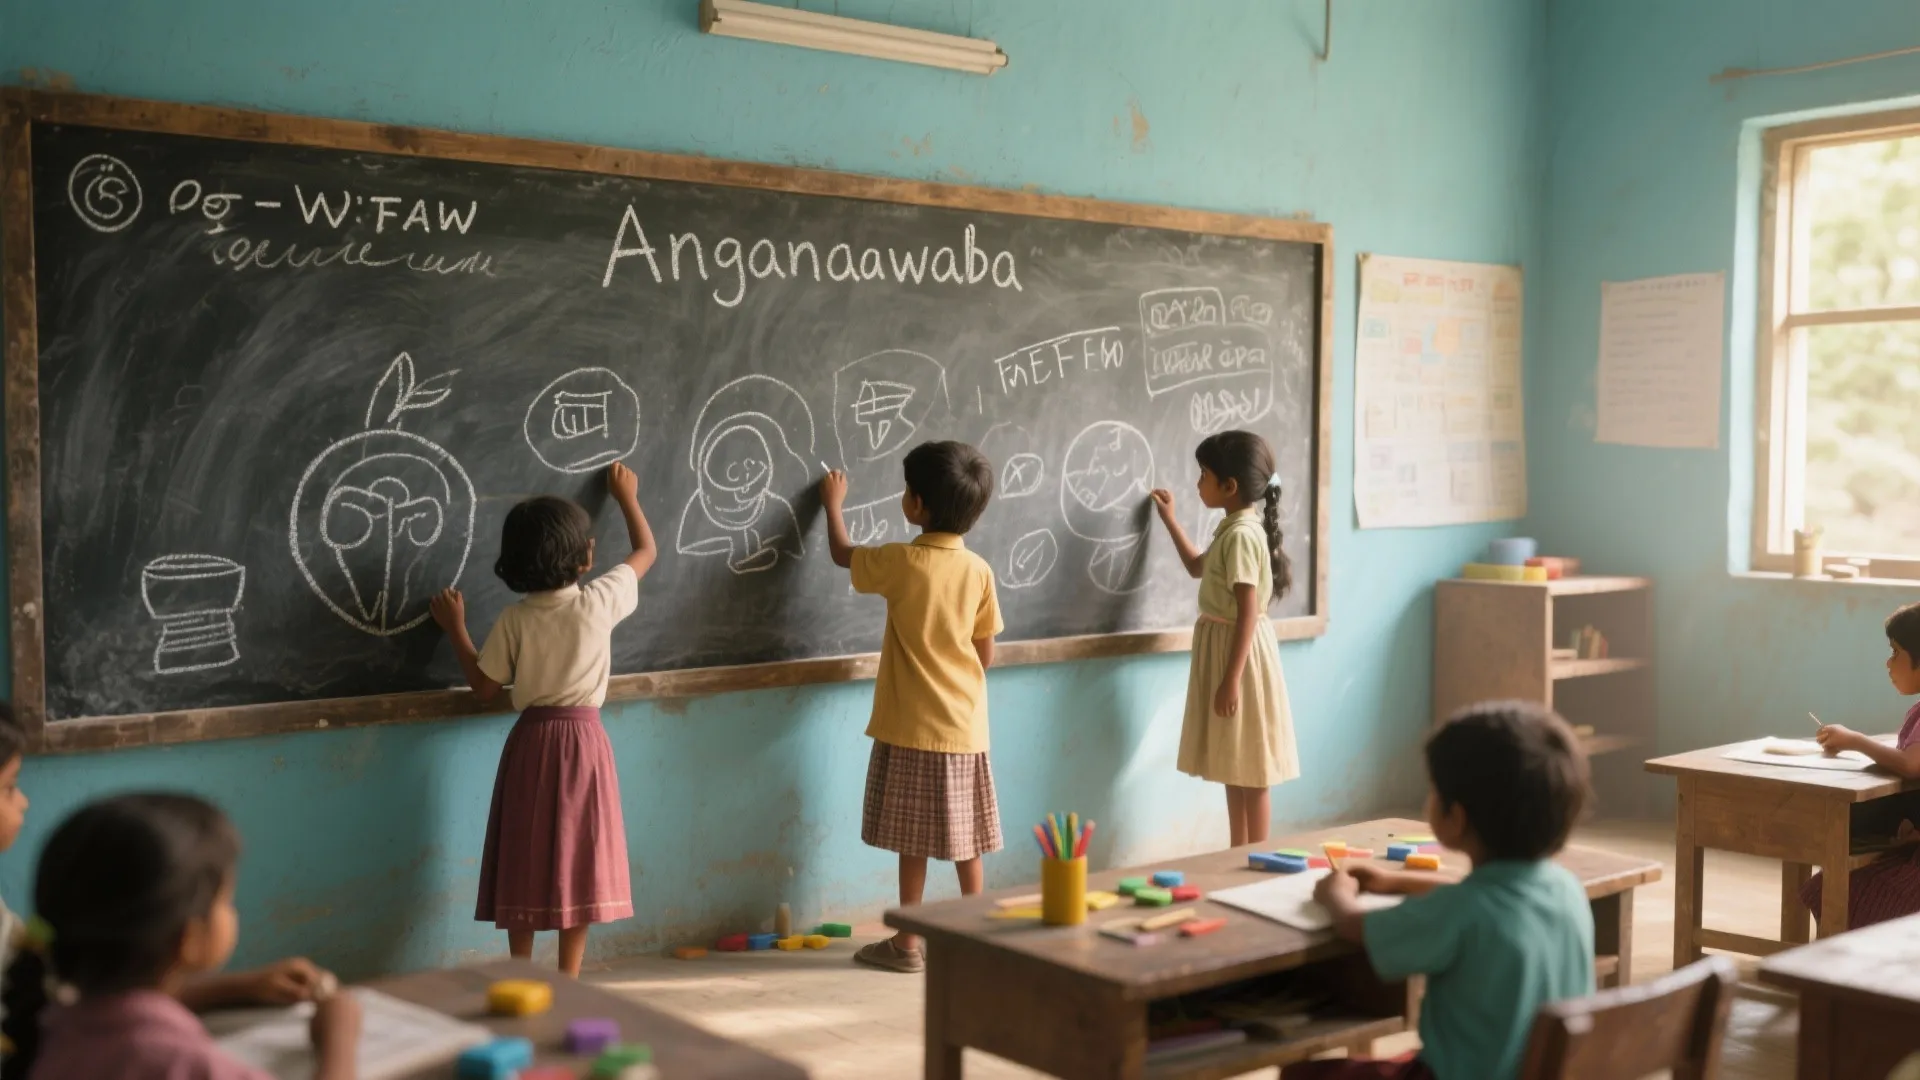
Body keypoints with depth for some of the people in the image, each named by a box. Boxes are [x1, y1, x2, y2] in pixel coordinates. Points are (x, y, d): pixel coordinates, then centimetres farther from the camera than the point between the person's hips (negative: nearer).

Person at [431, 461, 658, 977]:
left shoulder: (514, 619, -7)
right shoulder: (600, 602, -9)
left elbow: (485, 687, 1)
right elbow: (647, 551, 8)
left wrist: (456, 628, 11)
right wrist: (627, 496, 23)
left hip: (530, 743, 1)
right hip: (583, 743, -1)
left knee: (526, 862, 9)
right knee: (578, 860, 5)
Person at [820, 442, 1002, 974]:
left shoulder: (901, 562, -11)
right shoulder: (979, 570, -3)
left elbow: (841, 553, 8)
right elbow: (986, 655, 4)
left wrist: (834, 503, 25)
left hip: (910, 728, -3)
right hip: (965, 726, 4)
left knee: (913, 841, 4)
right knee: (966, 841, 12)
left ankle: (907, 944, 12)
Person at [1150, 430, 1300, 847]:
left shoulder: (1242, 534, -21)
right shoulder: (1234, 529, 9)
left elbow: (1248, 614, -23)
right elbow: (1198, 567, 30)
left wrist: (1231, 680, -23)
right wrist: (1169, 520, 27)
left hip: (1240, 653, -10)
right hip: (1224, 648, 10)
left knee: (1251, 771, -1)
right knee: (1234, 767, 15)